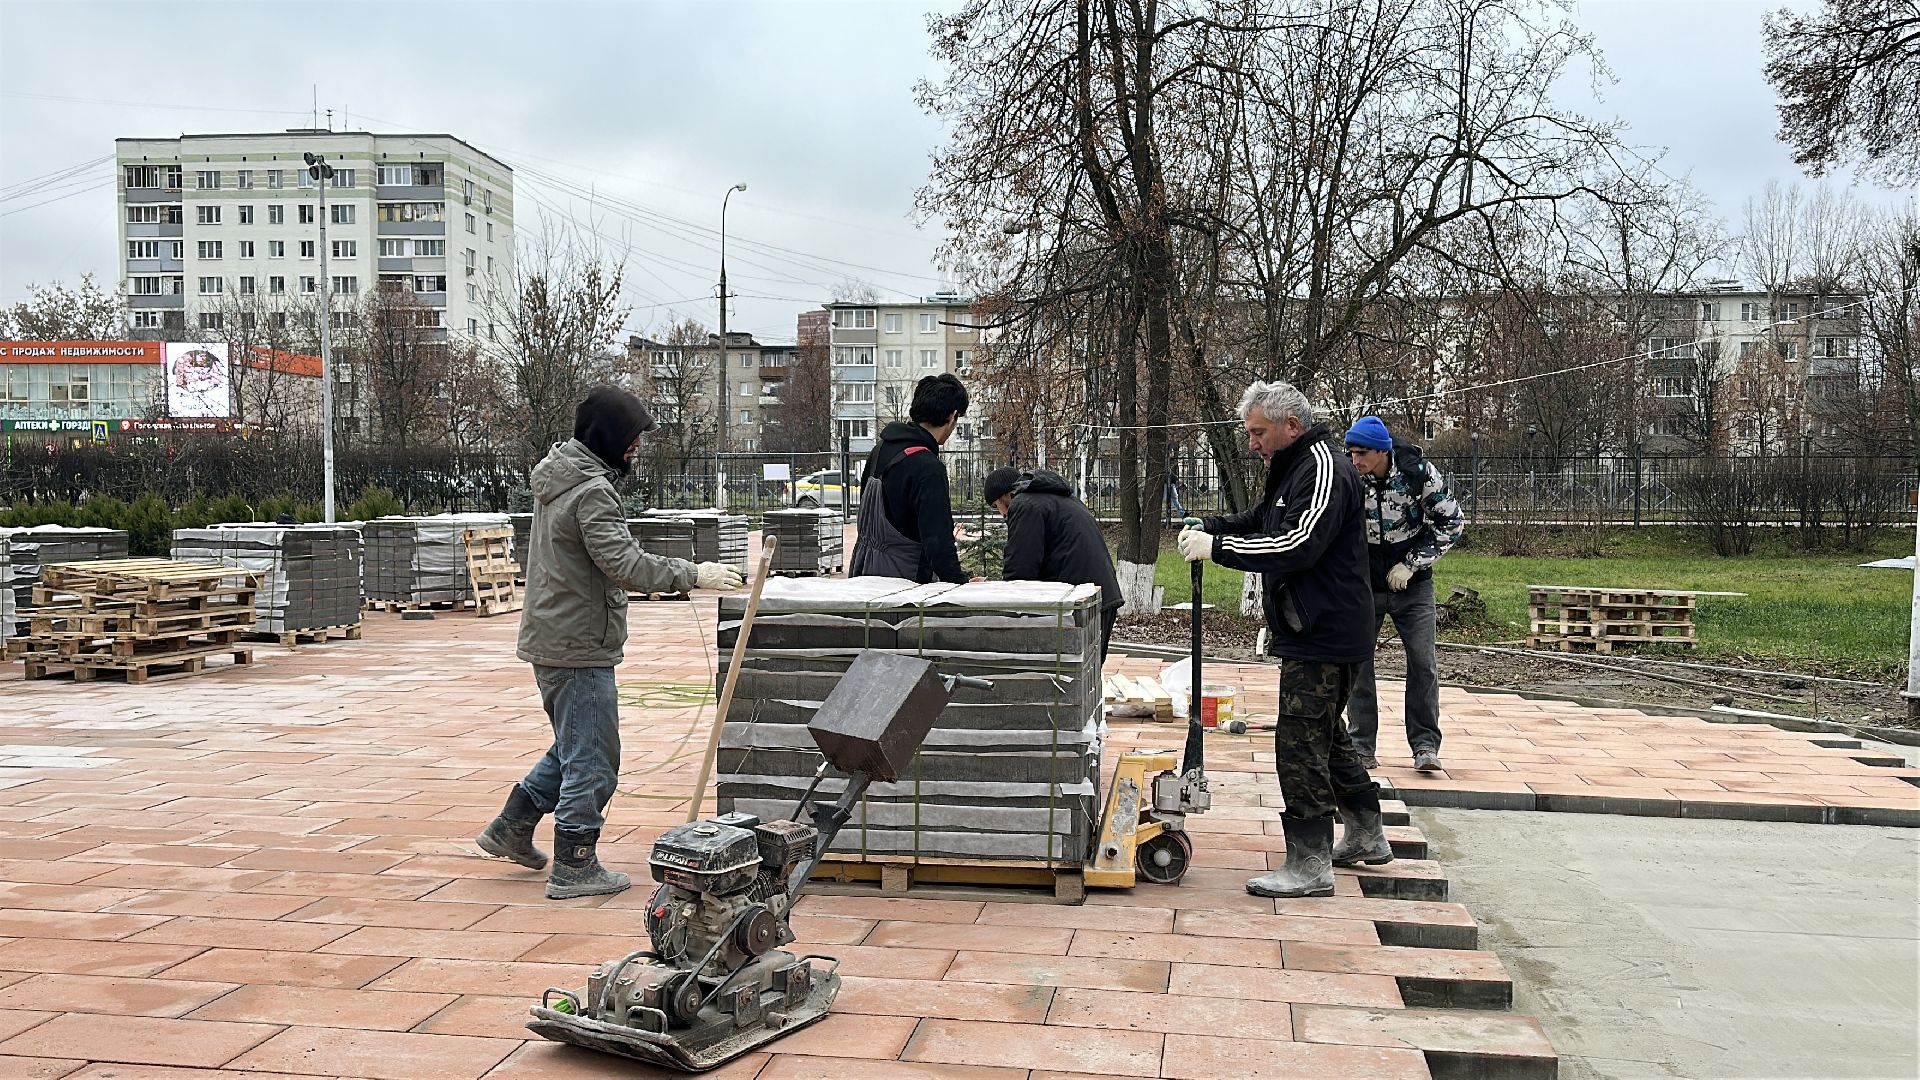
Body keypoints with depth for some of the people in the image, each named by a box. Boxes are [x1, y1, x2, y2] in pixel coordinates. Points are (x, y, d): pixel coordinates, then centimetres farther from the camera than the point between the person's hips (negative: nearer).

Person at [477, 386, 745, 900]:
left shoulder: (556, 477, 13)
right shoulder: (591, 490, -19)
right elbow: (624, 563, -27)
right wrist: (692, 575, -21)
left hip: (549, 640, 10)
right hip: (579, 647, -10)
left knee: (573, 746, 24)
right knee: (591, 759, 0)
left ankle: (511, 827, 30)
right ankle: (574, 867, 8)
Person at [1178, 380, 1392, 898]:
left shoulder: (1323, 470, -17)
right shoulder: (1292, 469, 17)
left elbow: (1297, 545, -27)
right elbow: (1259, 523, 25)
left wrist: (1218, 546, -22)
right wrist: (1209, 528, 6)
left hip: (1325, 637, -11)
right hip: (1317, 632, 11)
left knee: (1300, 744, -8)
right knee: (1326, 734, 21)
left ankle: (1309, 865, -2)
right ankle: (1366, 838, 35)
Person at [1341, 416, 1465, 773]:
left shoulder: (1420, 472, -16)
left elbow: (1452, 521, -6)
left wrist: (1411, 564, -11)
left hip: (1411, 584, -1)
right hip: (1363, 583, 1)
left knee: (1423, 662, -5)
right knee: (1356, 662, -1)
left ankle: (1425, 745, 4)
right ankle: (1362, 749, 8)